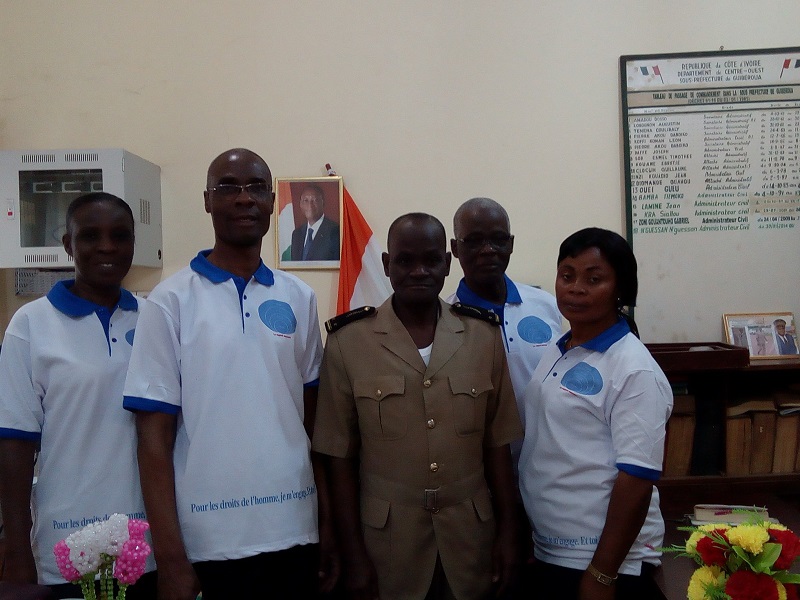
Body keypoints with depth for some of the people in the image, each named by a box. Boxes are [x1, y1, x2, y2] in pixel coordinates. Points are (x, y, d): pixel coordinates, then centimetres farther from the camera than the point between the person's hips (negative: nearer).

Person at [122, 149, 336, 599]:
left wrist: (329, 520, 6)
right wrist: (170, 556, -9)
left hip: (295, 529, 3)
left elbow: (314, 419, 8)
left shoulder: (300, 298, 4)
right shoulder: (171, 301, -6)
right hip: (209, 539, -3)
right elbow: (155, 436, -6)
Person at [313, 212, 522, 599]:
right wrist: (353, 554, -4)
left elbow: (497, 445, 4)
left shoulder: (484, 336, -1)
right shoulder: (347, 342, -8)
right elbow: (340, 456, -4)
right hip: (387, 539, -2)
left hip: (470, 535, 2)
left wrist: (507, 532, 3)